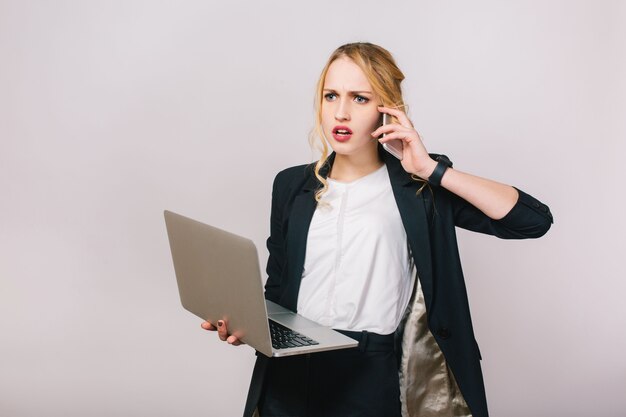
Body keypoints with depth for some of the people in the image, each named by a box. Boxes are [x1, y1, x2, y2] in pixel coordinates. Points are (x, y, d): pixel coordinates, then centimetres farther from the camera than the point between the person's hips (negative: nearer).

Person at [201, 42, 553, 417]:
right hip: (288, 379, 3)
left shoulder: (419, 189, -2)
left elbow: (534, 220, -12)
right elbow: (277, 291, 12)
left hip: (372, 384, -3)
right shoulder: (293, 186, 7)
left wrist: (434, 171, -16)